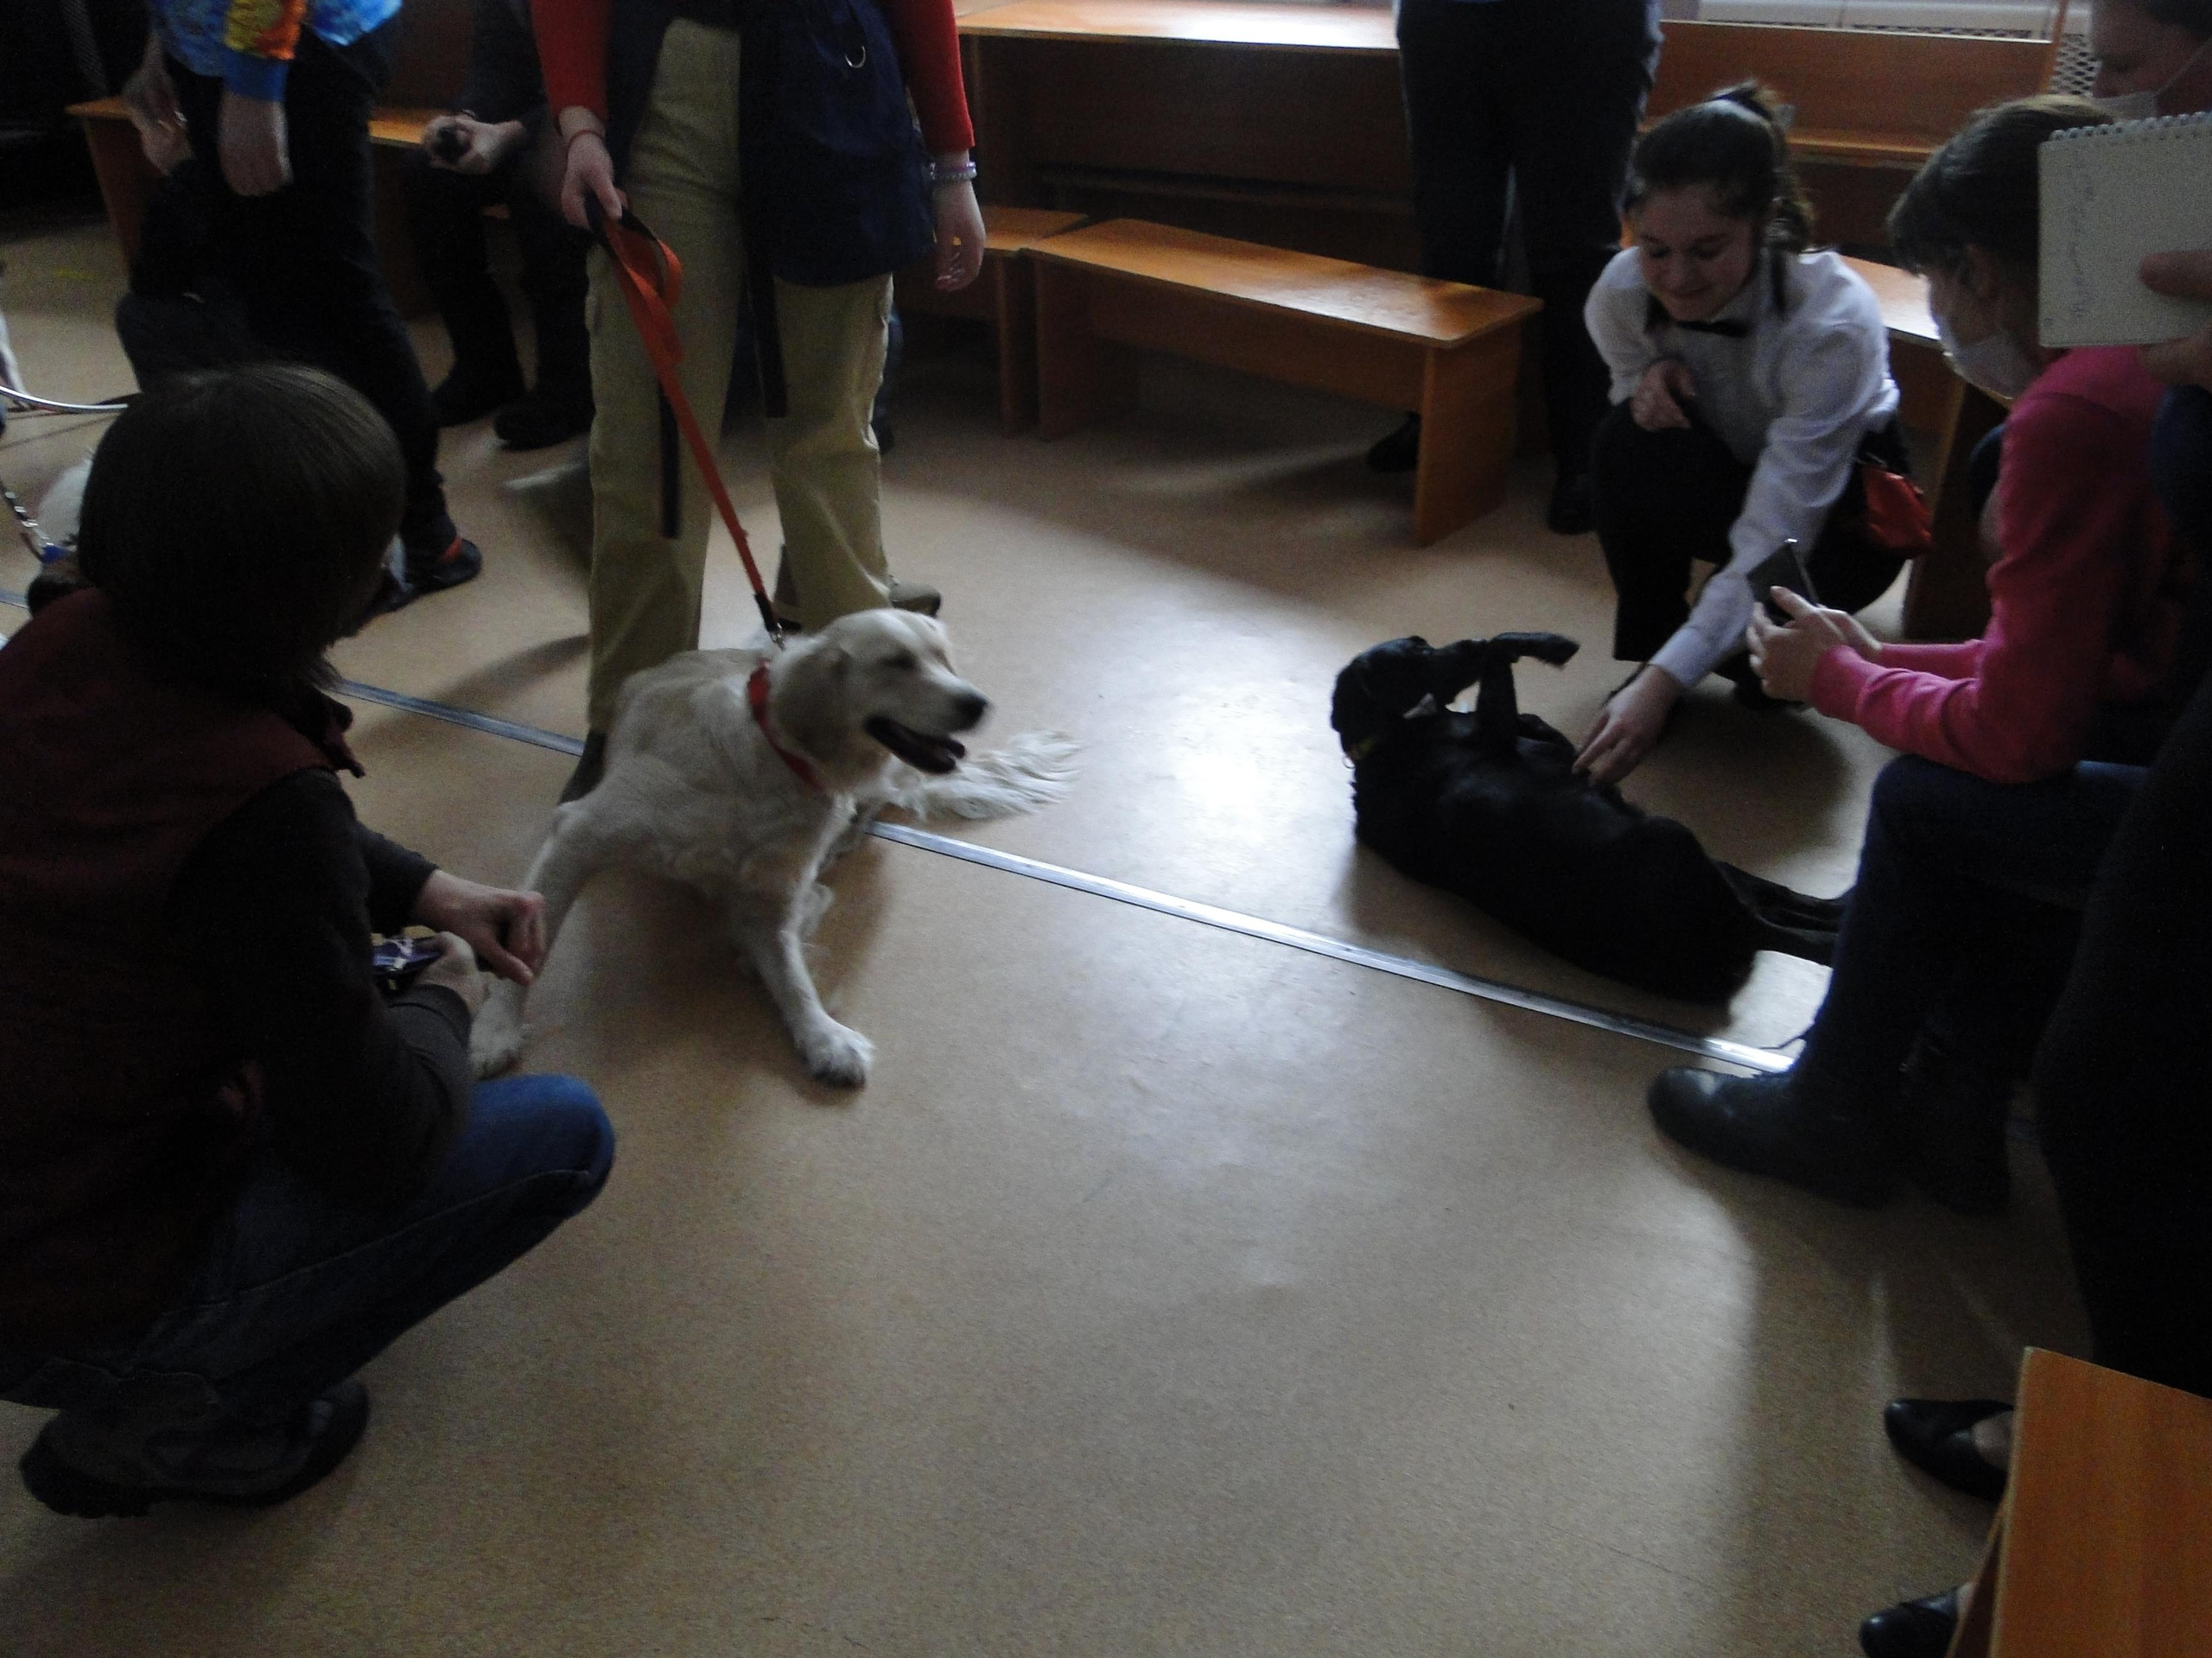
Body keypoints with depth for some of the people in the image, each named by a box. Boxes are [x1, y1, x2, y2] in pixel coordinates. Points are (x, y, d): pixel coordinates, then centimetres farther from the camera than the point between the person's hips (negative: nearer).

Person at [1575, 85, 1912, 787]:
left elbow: (1771, 544, -40)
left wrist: (1665, 680, -51)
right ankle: (1645, 651, -9)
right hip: (1721, 477, 3)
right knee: (1631, 436, -31)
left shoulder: (1833, 320, -35)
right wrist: (1648, 380, -26)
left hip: (1836, 498, -3)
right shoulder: (1620, 293, -23)